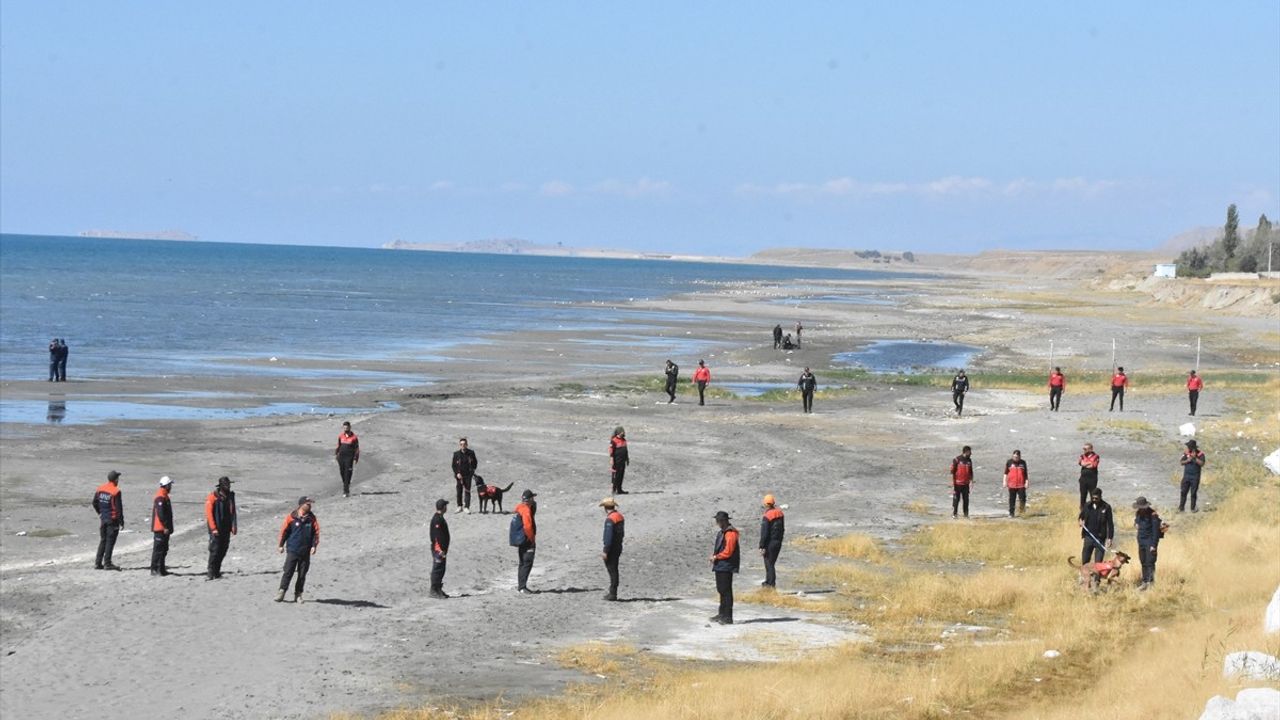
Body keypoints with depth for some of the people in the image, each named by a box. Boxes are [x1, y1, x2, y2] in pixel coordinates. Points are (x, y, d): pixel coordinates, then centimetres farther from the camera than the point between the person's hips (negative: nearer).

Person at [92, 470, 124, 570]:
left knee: (102, 540, 15)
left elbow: (95, 503, 10)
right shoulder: (116, 491, -16)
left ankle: (97, 563, 14)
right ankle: (107, 563, 0)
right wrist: (121, 520, -7)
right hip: (113, 519, -6)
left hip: (103, 518, 6)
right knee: (110, 541, 0)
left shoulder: (100, 489, 4)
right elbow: (119, 507, -15)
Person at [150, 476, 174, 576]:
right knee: (158, 549, -7)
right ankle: (155, 569, -4)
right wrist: (165, 527, -22)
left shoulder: (164, 496, 16)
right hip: (160, 529, -10)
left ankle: (161, 569, 20)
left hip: (163, 529, 10)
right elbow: (160, 514, -22)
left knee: (164, 549, 14)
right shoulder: (160, 498, -17)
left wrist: (169, 527, 21)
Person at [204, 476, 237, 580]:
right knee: (215, 550, -9)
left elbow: (233, 512, 14)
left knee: (223, 551, 7)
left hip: (226, 528, 6)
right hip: (216, 529, -6)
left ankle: (216, 571, 16)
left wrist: (234, 526, 6)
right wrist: (213, 528, -16)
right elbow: (209, 513, -11)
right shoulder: (213, 497, -9)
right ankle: (210, 572, -5)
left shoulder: (230, 496, 9)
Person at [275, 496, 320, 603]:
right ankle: (281, 592, 5)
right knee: (288, 572, -3)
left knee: (302, 574, 6)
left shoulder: (312, 518, 2)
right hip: (292, 550, -2)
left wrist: (314, 546, -8)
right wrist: (281, 545, 5)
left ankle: (298, 594, 15)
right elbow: (284, 531, 2)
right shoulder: (291, 517, -5)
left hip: (305, 552, 2)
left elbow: (316, 533, 3)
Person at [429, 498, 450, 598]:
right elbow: (437, 536, -23)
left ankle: (438, 589, 22)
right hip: (438, 549, -10)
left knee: (441, 569, 15)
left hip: (442, 549, 10)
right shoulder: (437, 519, -18)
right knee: (437, 569, -6)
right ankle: (434, 591, -3)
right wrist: (441, 550, -24)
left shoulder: (440, 518, 15)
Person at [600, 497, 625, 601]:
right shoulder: (620, 517, 9)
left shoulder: (610, 519, -20)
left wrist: (605, 551, -21)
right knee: (614, 570, 16)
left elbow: (609, 537, -23)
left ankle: (612, 594, -1)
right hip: (618, 546, 9)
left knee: (612, 570, -4)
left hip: (611, 548, -9)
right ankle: (612, 592, 24)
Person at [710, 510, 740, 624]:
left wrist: (716, 557, -11)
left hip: (726, 567, -10)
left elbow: (728, 551, -21)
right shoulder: (722, 532, 16)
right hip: (720, 566, 10)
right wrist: (714, 556, 7)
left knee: (726, 591, -7)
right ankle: (722, 614, 28)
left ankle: (728, 617, -5)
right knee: (721, 590, 17)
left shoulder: (730, 533, -17)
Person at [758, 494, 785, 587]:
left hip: (770, 543, -7)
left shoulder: (766, 517, -19)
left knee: (769, 563, 2)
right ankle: (768, 581, 27)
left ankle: (771, 583, 3)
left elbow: (764, 533, -20)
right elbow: (783, 529, 14)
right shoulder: (780, 514, 5)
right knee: (771, 562, 19)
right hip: (778, 543, 7)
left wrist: (762, 547, -15)